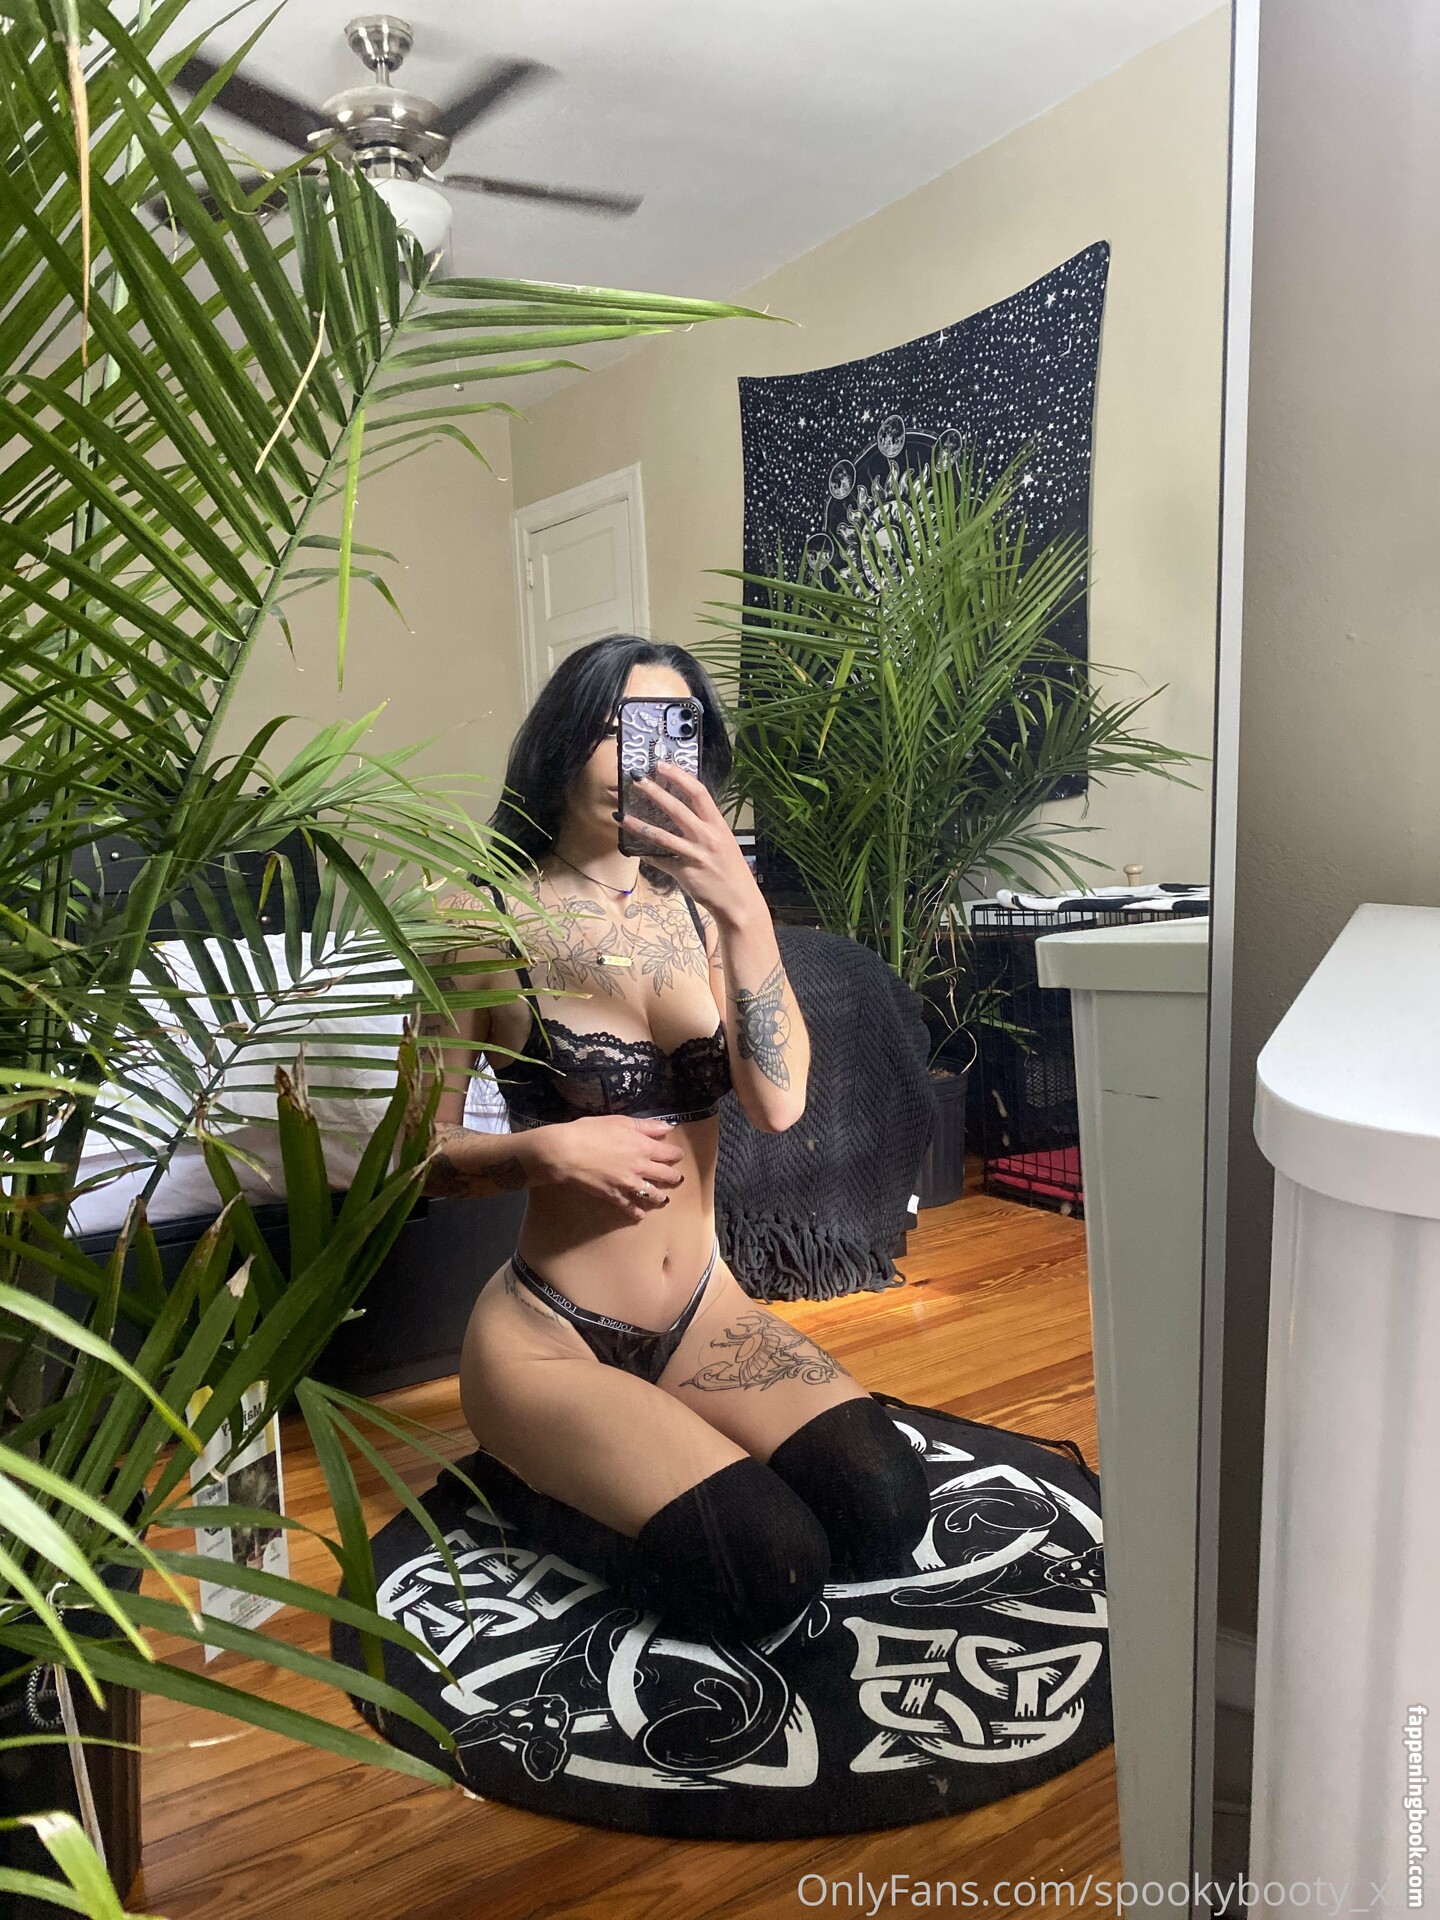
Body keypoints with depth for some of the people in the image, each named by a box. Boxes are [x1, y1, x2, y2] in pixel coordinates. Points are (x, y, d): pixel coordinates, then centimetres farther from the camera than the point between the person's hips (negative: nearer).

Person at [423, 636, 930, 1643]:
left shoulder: (700, 906, 2)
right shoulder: (490, 918, -9)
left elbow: (780, 1102, -14)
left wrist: (745, 911, -26)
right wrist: (547, 1150, -23)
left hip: (705, 1313, 5)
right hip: (550, 1334, -4)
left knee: (884, 1506, -15)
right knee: (769, 1568, -20)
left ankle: (624, 1470, 9)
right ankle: (550, 1494, 7)